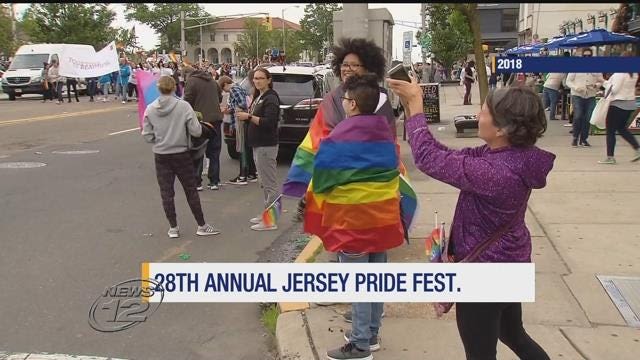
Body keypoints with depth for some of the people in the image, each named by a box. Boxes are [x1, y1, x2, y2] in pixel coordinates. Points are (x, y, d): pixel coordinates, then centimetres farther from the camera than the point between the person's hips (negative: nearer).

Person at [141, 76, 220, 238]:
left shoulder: (150, 109, -5)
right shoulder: (184, 106, -12)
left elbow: (147, 136, -2)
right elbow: (196, 131, -13)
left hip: (161, 156, 2)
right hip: (181, 155, -2)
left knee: (166, 193, 10)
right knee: (191, 191, 9)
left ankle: (173, 228, 16)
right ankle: (202, 226, 16)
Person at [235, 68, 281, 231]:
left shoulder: (271, 98, -12)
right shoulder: (258, 96, 17)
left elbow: (269, 122, -22)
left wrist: (249, 117, -22)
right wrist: (244, 115, 3)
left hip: (266, 146, -10)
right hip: (258, 145, 10)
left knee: (269, 183, -6)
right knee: (264, 183, 16)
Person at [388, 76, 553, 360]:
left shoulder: (497, 172, -34)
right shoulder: (515, 156, -6)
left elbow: (429, 159, -27)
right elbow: (448, 158, -2)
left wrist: (416, 105, -16)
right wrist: (412, 108, -6)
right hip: (507, 265, 9)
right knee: (513, 335, 31)